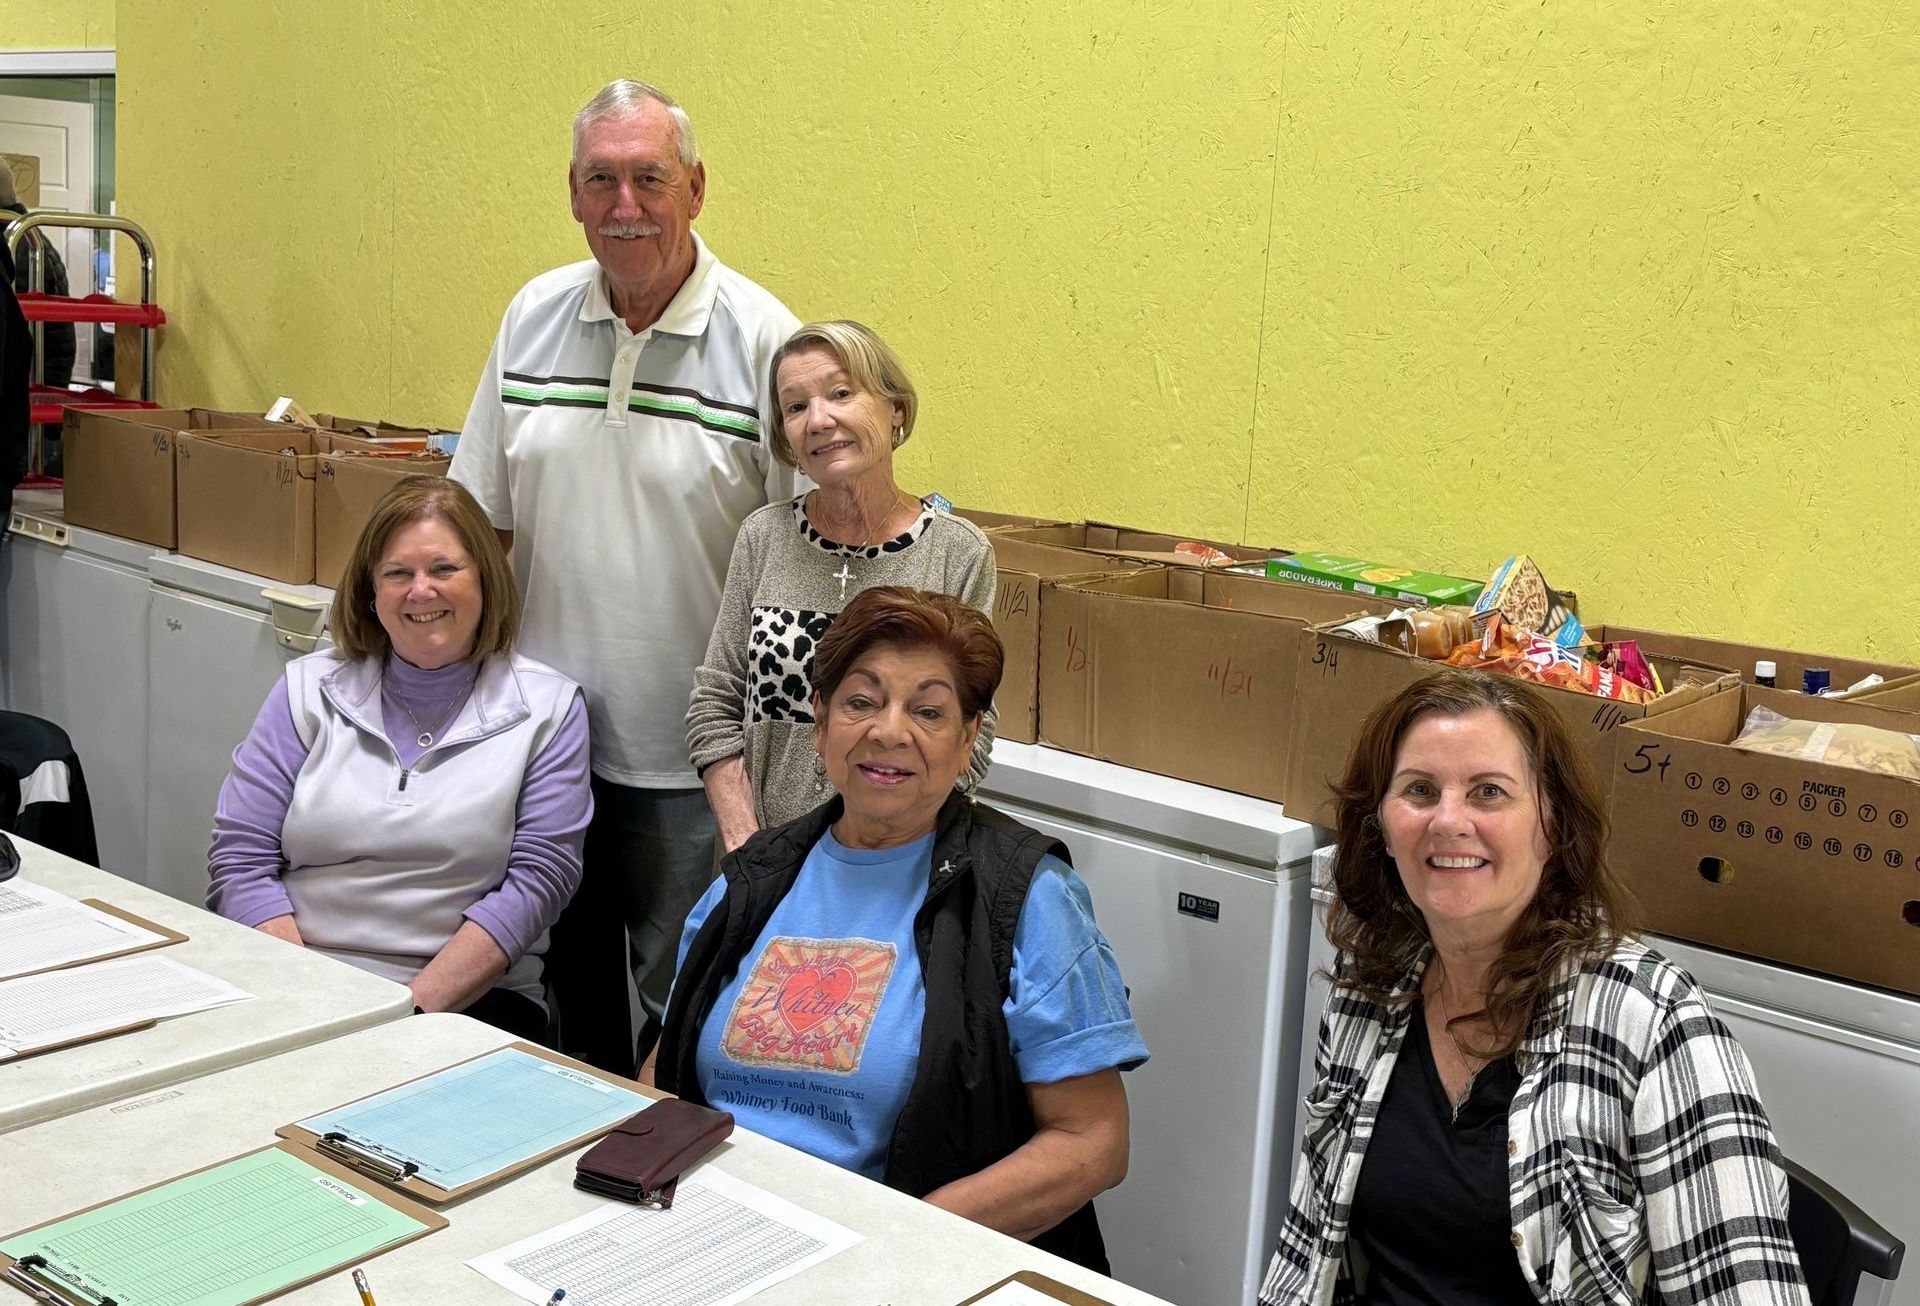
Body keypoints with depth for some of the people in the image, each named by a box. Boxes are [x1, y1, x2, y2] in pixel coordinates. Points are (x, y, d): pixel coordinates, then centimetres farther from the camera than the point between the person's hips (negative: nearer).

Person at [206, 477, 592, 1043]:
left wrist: (413, 1006, -14)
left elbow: (538, 881, -4)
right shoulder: (311, 690, 10)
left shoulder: (548, 707, 5)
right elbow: (240, 863, 5)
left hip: (467, 999, -2)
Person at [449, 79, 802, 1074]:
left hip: (686, 754, -5)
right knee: (570, 975, 21)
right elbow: (481, 521, 10)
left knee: (684, 1001, 5)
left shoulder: (762, 338, -11)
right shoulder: (533, 317, 3)